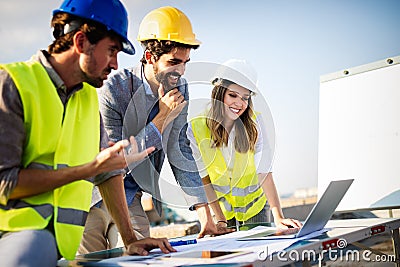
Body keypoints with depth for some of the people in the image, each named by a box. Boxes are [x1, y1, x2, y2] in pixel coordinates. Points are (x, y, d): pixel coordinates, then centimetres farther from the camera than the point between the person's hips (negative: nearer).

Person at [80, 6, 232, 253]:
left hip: (131, 199, 5)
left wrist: (204, 214, 0)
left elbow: (180, 152, 5)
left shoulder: (179, 90, -2)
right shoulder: (112, 90, -21)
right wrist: (162, 119, -25)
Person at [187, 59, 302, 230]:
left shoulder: (254, 122, -17)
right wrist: (220, 220, -18)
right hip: (220, 208, 0)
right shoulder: (196, 129, -17)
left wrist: (278, 217, -30)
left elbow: (264, 172, -21)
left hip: (255, 207, 0)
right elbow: (203, 179, -12)